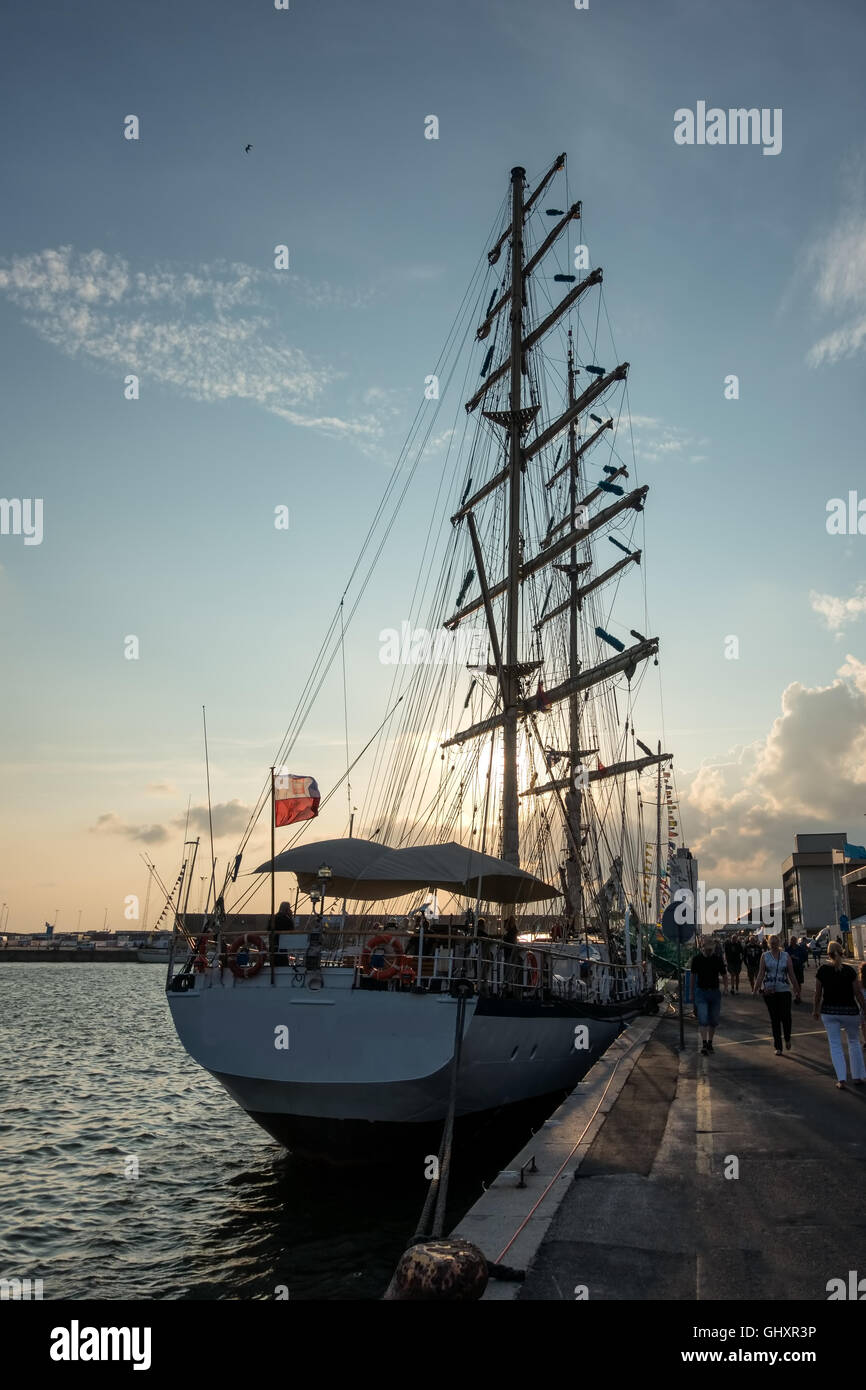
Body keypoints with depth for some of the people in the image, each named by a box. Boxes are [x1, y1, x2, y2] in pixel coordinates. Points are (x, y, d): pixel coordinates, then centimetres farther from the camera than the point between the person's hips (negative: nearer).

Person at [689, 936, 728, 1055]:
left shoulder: (718, 959, -1)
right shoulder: (696, 959, -3)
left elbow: (724, 975, 7)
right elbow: (693, 975, 7)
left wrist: (726, 988, -8)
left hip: (715, 992, 2)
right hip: (701, 992, -2)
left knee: (714, 1020, 8)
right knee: (703, 1019, -12)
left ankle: (710, 1042, 23)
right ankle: (704, 1044, -12)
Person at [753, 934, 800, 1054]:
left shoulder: (786, 956, 4)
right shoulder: (765, 956, 4)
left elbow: (792, 975, 6)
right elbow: (761, 974, 2)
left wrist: (797, 990, 5)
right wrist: (755, 989, -4)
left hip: (784, 990, 0)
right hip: (769, 991, 0)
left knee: (786, 1017, -7)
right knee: (774, 1019, 3)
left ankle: (787, 1039, 24)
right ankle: (778, 1047, 12)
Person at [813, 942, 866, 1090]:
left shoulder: (823, 970, -6)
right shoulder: (849, 970, -9)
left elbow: (818, 993, 0)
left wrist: (815, 1010, 14)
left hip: (829, 1011, 0)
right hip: (849, 1011, 0)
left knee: (835, 1044, 6)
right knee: (854, 1042, 19)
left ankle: (841, 1080, -2)